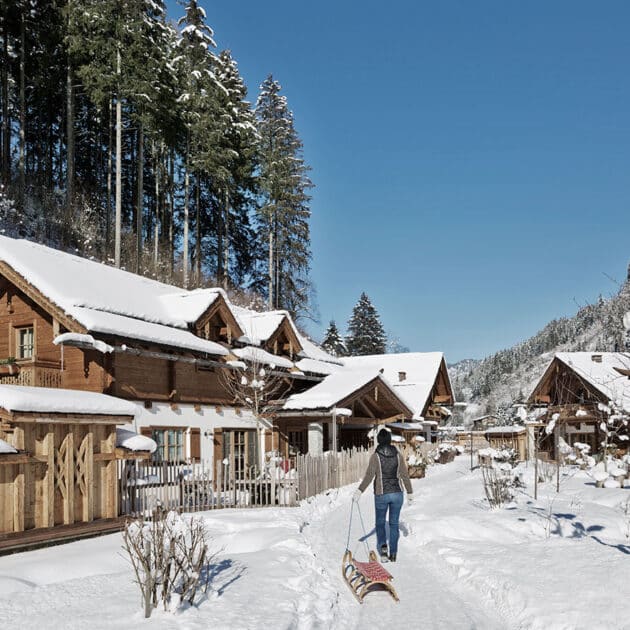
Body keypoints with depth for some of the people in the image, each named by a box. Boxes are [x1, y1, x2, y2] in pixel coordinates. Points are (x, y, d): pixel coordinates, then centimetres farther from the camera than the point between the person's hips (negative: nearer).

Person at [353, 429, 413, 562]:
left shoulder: (376, 456, -9)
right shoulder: (398, 455, 0)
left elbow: (369, 476, -16)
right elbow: (404, 475, 3)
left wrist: (359, 491, -14)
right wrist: (410, 492, 13)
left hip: (381, 495, -2)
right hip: (397, 493, 2)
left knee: (380, 523, 13)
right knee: (394, 523, 13)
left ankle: (382, 545, -11)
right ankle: (393, 553, 12)